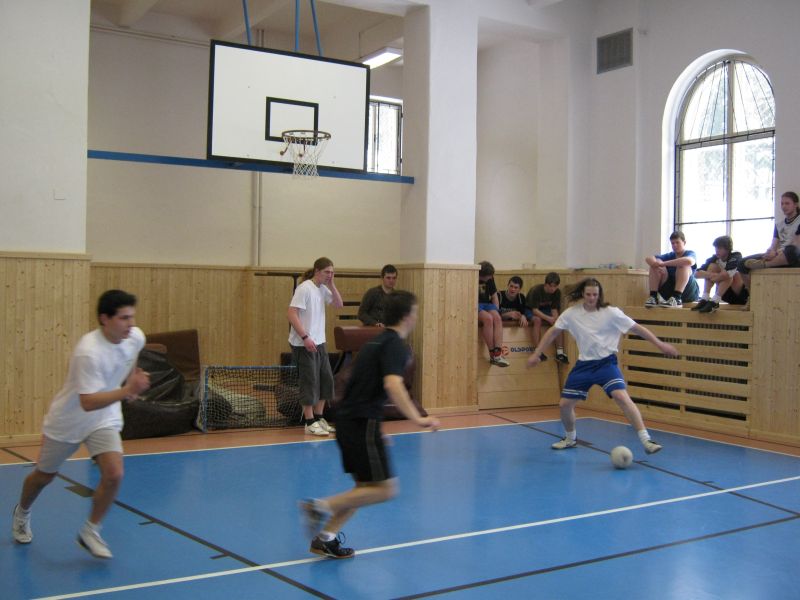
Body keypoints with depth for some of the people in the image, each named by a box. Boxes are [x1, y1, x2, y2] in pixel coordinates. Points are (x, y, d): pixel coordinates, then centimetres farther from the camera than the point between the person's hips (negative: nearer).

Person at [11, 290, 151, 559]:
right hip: (67, 421, -4)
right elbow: (88, 403, -39)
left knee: (114, 475, -16)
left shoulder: (136, 337, -14)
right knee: (44, 476, 18)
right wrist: (126, 391, -49)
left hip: (105, 419, 4)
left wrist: (133, 382, 9)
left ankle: (90, 531, 7)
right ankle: (22, 513, 51)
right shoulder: (88, 352, -35)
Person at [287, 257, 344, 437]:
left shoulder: (323, 288, 8)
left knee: (326, 379, 10)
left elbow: (339, 305, 9)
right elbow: (291, 314, -19)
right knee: (310, 381, -4)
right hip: (303, 344, -8)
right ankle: (310, 422, 5)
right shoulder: (305, 288, -15)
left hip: (319, 342, 8)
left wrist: (331, 285, -3)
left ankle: (319, 417, 22)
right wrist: (305, 337, -24)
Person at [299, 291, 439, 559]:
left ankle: (325, 537, 13)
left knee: (366, 487, 16)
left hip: (348, 419, 10)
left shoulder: (378, 341, 18)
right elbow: (393, 385, -28)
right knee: (385, 489, -4)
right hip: (362, 423, -10)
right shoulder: (395, 345, -11)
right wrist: (418, 419, -33)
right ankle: (323, 506, -8)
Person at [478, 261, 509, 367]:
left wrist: (496, 311, 3)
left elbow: (494, 296, 17)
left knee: (497, 318, -25)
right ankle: (492, 354, -26)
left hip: (486, 304, 6)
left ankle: (498, 354, -34)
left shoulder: (489, 279, 9)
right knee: (488, 318, -33)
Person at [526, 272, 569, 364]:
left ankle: (560, 352, -20)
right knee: (537, 319, -37)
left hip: (546, 310, 5)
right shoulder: (536, 290, -29)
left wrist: (556, 319, -30)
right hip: (531, 310, -5)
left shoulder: (557, 292, -13)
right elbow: (535, 310, -29)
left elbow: (554, 309, -9)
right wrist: (548, 318, -39)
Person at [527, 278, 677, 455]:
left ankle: (646, 440, -21)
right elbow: (553, 332, 9)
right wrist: (536, 353, 8)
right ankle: (570, 438, 32)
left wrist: (660, 344, -7)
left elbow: (637, 328, -6)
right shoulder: (571, 313, -2)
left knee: (621, 396, -26)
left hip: (606, 362, -3)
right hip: (583, 364, 4)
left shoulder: (611, 313, -10)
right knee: (564, 404, 3)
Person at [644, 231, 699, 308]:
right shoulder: (670, 256, 10)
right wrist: (657, 264, -27)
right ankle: (653, 296, -21)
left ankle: (677, 299, -36)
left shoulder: (691, 253, -3)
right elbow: (648, 259, -3)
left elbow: (689, 261, -31)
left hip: (688, 293, -4)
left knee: (683, 264, -26)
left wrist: (663, 263, -29)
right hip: (669, 291, 4)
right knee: (655, 264, -9)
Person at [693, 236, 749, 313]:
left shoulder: (736, 256, -19)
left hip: (741, 295, -5)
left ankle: (714, 302, -34)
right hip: (726, 295, 5)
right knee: (712, 266, -11)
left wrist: (714, 277, -21)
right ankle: (704, 300, -21)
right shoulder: (715, 258, -5)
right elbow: (697, 274, -14)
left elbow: (728, 274, -38)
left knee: (734, 274, -31)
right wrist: (711, 275, -31)